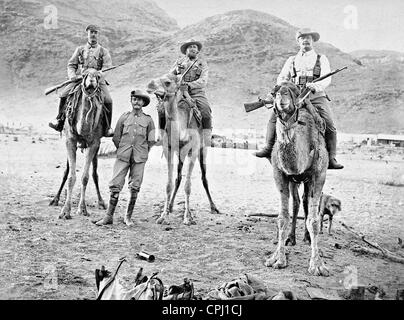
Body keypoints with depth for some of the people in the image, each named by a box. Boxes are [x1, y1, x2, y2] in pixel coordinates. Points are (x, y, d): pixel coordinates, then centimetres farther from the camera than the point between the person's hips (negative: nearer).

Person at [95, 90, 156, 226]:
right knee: (115, 185, -4)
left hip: (139, 158, 0)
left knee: (134, 187, 3)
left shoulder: (148, 120, 6)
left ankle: (128, 217, 14)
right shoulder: (124, 117, 7)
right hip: (122, 157, 0)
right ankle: (109, 216, 3)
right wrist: (123, 150, 12)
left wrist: (141, 153, 11)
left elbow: (151, 141, 11)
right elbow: (116, 138, 13)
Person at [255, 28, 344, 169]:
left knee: (329, 126, -18)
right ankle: (269, 148, -14)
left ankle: (331, 159, -9)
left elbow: (327, 79, 0)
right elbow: (281, 78, 17)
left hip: (316, 96, -2)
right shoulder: (291, 60, 23)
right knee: (275, 113, -20)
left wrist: (315, 86, -23)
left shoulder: (321, 59, 15)